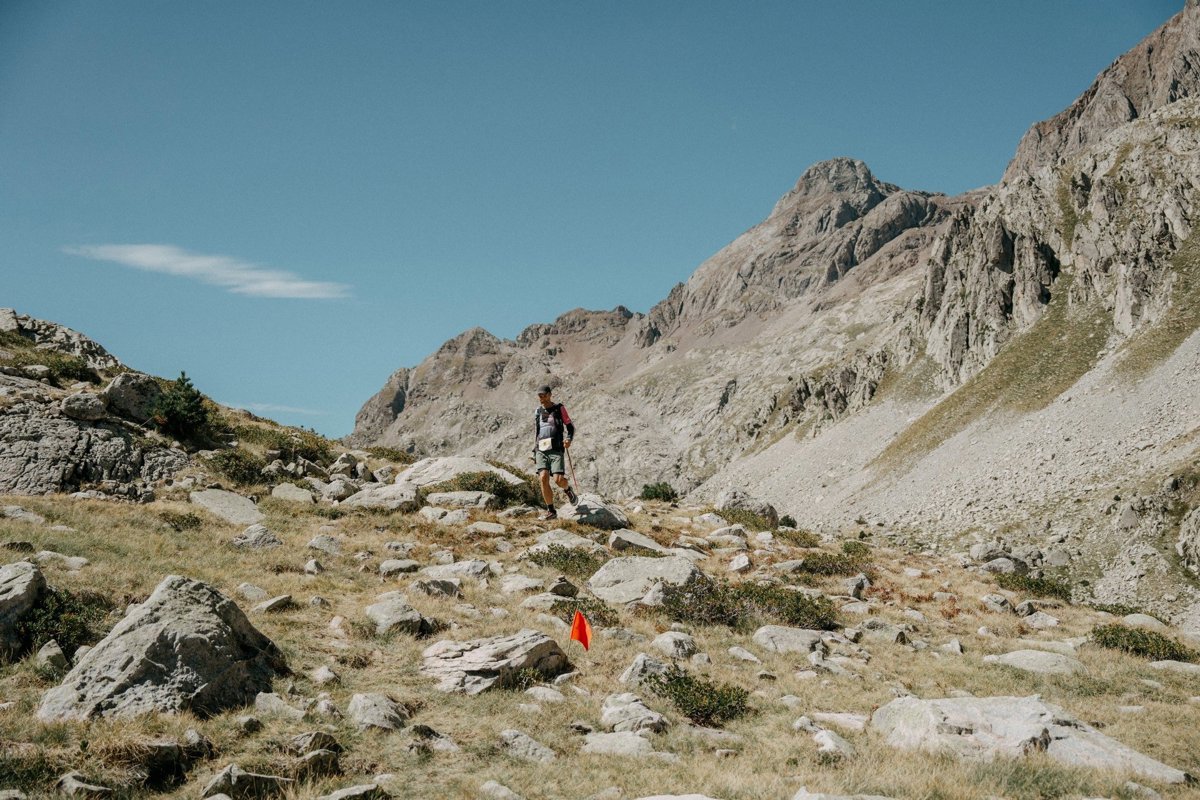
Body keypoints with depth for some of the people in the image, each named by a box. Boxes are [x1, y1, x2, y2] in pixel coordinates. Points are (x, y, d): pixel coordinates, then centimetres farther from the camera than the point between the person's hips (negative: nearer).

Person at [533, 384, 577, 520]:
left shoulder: (559, 408, 3)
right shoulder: (537, 411, 16)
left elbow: (570, 426, 4)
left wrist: (569, 439, -17)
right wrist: (535, 453, 20)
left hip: (556, 450, -3)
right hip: (541, 451, 4)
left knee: (558, 479, -16)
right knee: (543, 478, -15)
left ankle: (568, 489, 22)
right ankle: (551, 511, -6)